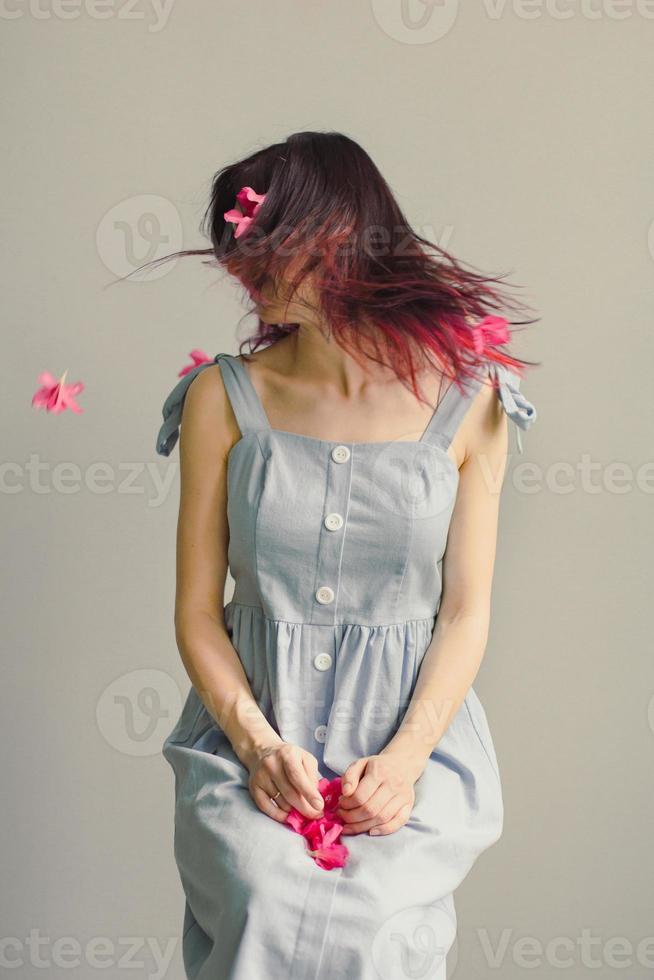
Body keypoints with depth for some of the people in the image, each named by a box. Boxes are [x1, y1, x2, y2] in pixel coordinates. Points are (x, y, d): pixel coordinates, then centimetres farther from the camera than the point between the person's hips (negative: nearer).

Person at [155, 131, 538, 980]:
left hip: (413, 729, 0)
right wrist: (257, 743, -14)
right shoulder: (224, 398, 2)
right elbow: (197, 609, 2)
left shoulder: (466, 400, 0)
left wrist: (407, 755, -14)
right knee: (266, 910, -27)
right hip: (249, 729, 1)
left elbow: (467, 611, 1)